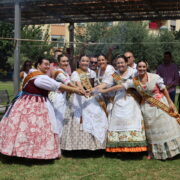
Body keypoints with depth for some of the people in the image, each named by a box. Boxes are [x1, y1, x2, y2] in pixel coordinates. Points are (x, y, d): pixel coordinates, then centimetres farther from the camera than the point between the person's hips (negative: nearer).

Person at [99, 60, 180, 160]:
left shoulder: (155, 77, -12)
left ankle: (170, 151, 18)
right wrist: (104, 91, -12)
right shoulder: (134, 81, -6)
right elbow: (120, 86, -8)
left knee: (165, 126, 3)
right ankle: (152, 153, 18)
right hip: (147, 107, 2)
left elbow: (164, 90, -6)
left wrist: (170, 103, -6)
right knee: (151, 129, 8)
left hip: (161, 104, -2)